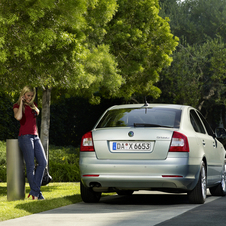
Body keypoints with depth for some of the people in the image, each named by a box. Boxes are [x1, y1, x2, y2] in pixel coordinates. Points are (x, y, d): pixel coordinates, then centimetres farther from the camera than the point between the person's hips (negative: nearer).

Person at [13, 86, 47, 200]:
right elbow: (18, 117, -20)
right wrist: (21, 103, -10)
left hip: (35, 136, 7)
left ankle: (34, 190, -1)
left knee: (43, 162, -5)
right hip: (25, 137, -7)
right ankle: (36, 193, -3)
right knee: (30, 166, -7)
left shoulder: (33, 104, 19)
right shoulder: (17, 106, -1)